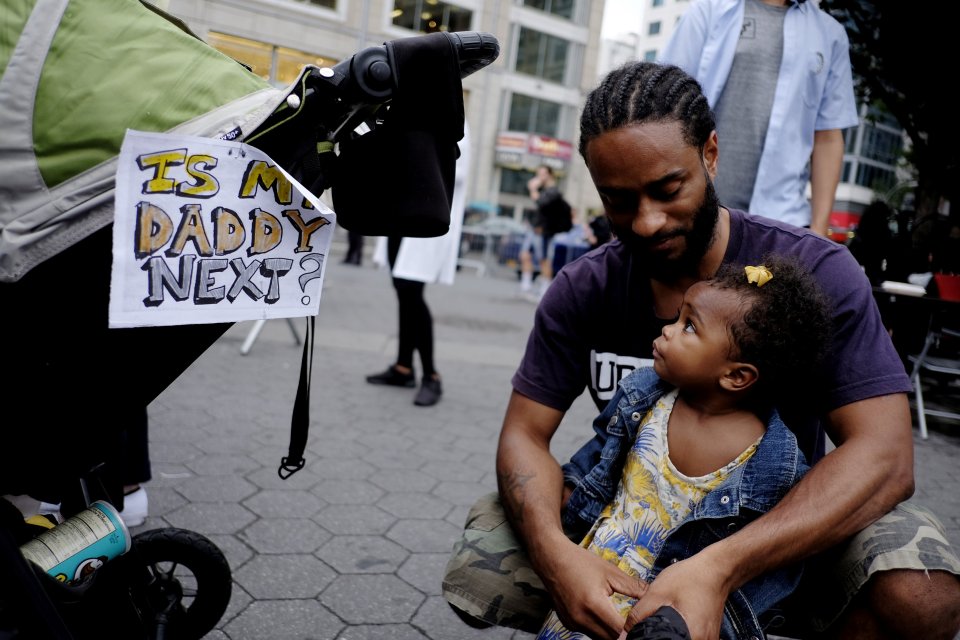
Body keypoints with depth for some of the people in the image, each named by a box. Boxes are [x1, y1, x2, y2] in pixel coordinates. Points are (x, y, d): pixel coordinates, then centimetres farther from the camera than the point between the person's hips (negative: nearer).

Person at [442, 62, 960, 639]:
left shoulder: (817, 273, -17)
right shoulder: (582, 291, -9)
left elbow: (883, 456, -24)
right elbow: (524, 434, -9)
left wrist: (716, 570, -39)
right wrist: (556, 555, -32)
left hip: (781, 527, -1)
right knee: (476, 569, -18)